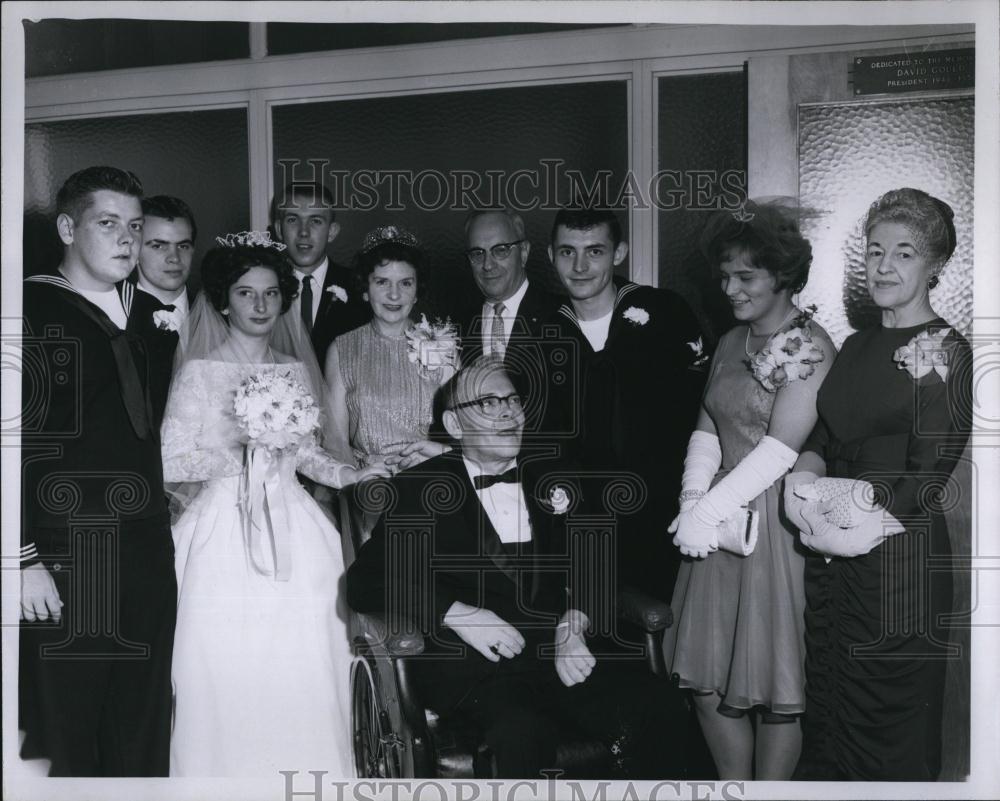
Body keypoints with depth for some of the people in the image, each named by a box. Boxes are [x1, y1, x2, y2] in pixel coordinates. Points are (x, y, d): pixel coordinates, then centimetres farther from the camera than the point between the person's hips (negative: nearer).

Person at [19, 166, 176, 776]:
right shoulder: (33, 309, -6)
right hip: (64, 559, -5)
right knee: (68, 732, 7)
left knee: (145, 736, 14)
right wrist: (24, 559, -15)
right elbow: (14, 442, -11)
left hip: (150, 557, 5)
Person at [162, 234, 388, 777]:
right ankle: (228, 772, 16)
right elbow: (172, 464, -4)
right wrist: (237, 442, -15)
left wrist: (344, 473, 3)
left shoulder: (295, 372, 12)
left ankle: (301, 774, 17)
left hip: (293, 533, 3)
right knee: (226, 675, -3)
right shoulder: (199, 372, 0)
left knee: (302, 677, 1)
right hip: (225, 534, -3)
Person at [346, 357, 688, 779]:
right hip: (471, 665, -3)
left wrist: (571, 627, -9)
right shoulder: (420, 488, 8)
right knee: (523, 734, -35)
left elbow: (592, 563, 12)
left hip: (563, 649, 4)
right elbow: (364, 581, 0)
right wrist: (459, 614, -12)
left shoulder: (551, 473, 19)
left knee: (656, 709, -24)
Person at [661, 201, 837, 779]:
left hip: (778, 522, -7)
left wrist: (711, 510, -18)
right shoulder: (731, 343, 13)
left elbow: (781, 448, -17)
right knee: (706, 680, 11)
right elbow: (707, 429, 8)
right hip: (719, 520, 7)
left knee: (775, 687, 4)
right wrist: (694, 499, -9)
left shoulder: (811, 347, -10)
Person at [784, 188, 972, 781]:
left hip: (899, 564, -6)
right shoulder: (857, 346, 12)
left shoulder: (943, 350, -9)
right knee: (826, 717, 15)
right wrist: (807, 470, -6)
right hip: (833, 561, 7)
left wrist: (849, 525, -14)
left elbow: (926, 480, -13)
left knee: (890, 736, 7)